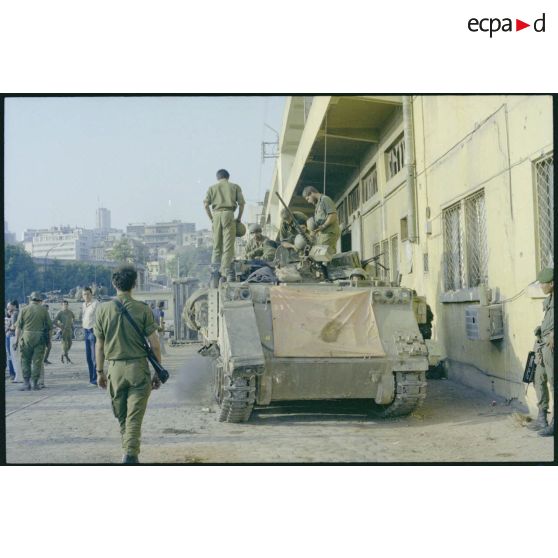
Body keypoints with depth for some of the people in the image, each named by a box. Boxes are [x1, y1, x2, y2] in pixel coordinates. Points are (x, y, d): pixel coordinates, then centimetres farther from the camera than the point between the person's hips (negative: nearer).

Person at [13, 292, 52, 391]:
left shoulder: (24, 310, 2)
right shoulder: (43, 310, 3)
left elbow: (18, 326, -1)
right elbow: (49, 325, 2)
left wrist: (16, 341, 1)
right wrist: (48, 334, 16)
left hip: (27, 337, 0)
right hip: (40, 337, 0)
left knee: (25, 361, 9)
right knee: (37, 361, 5)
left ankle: (26, 383, 6)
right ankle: (35, 383, 5)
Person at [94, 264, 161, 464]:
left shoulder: (103, 309, 0)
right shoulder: (143, 309, -6)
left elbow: (100, 345, 5)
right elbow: (154, 344, -5)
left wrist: (100, 371, 16)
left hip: (115, 368, 2)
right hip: (138, 368, -2)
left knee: (122, 417, 17)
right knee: (134, 416, 1)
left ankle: (128, 452, 28)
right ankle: (131, 453, -9)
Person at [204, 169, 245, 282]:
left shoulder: (212, 188, 14)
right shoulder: (235, 187, 12)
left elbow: (206, 205, 4)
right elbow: (241, 203, 4)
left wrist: (211, 218, 12)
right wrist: (239, 218, 12)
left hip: (216, 215, 2)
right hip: (229, 214, -2)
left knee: (217, 243, 11)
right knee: (228, 244, -3)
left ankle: (216, 268, 12)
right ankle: (226, 270, -8)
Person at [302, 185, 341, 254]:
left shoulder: (325, 199, -1)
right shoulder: (318, 203, 27)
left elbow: (333, 216, -12)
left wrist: (322, 227, -17)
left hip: (329, 233, -9)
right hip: (322, 234, 9)